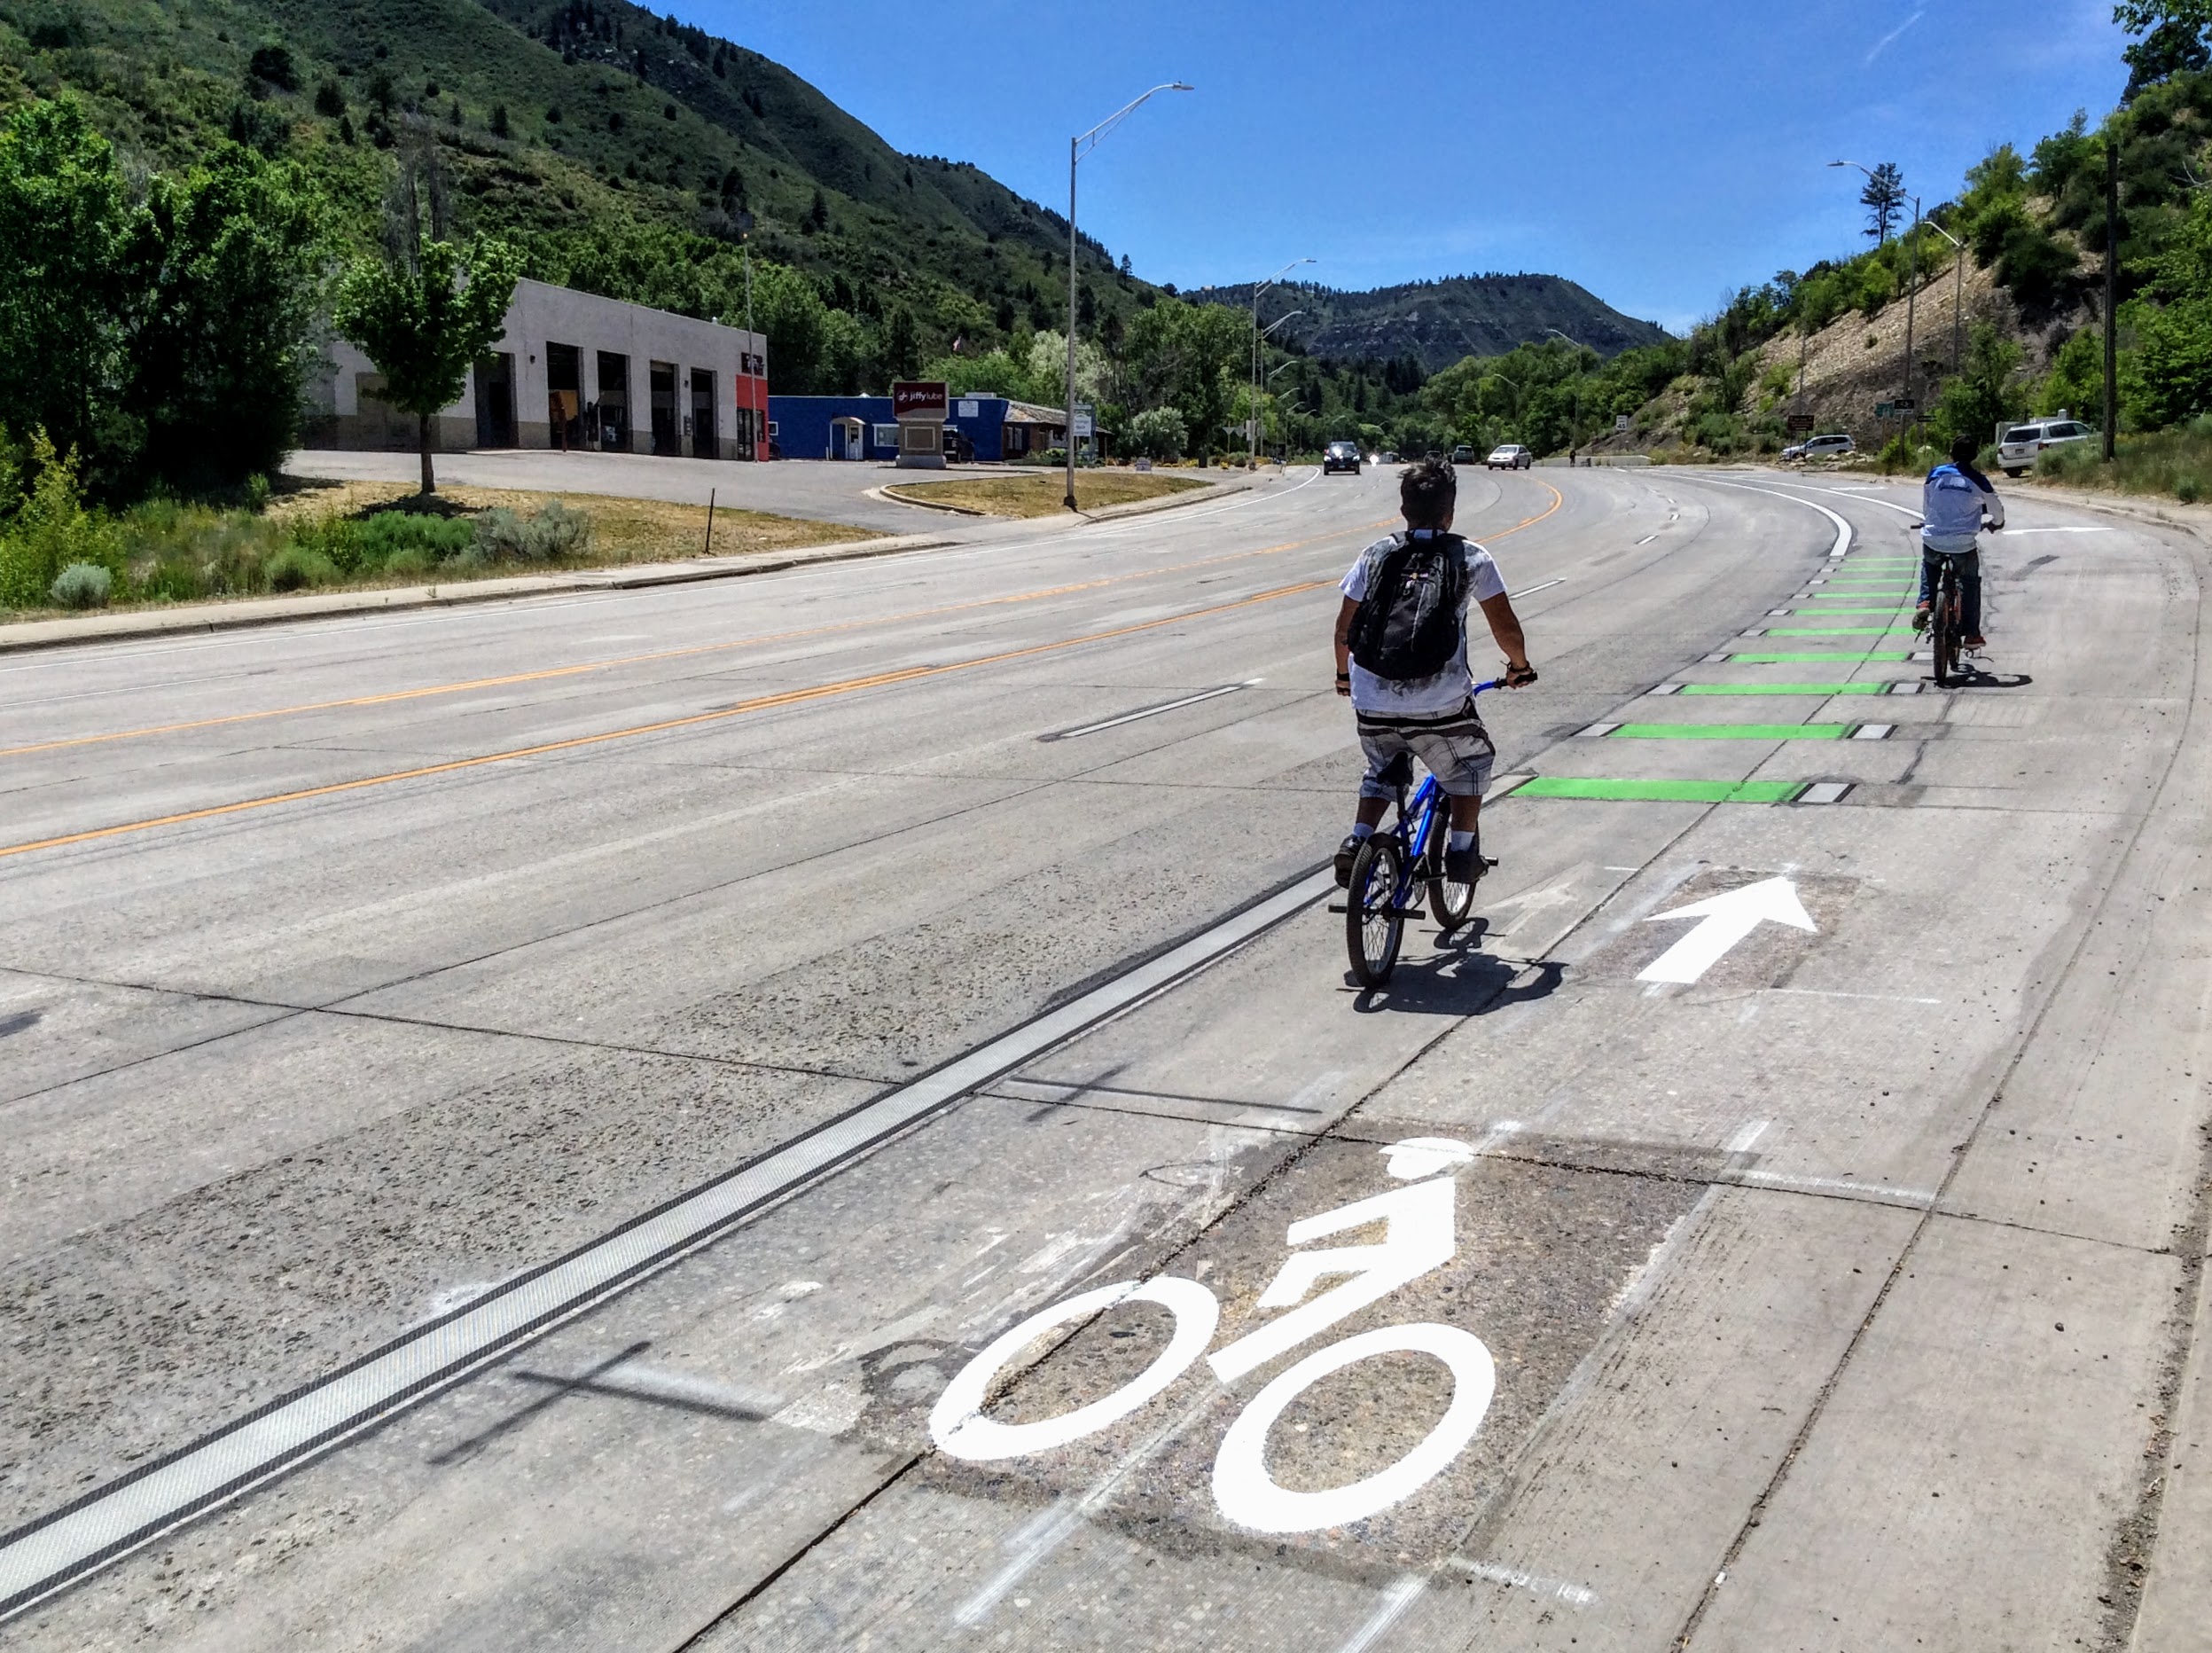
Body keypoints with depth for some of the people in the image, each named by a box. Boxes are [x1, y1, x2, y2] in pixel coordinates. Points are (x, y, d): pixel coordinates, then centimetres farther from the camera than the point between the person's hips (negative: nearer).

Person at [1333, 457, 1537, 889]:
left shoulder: (1375, 556, 9)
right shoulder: (1471, 559, 3)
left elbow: (1344, 629, 12)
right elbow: (1506, 629, 5)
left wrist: (1344, 674, 30)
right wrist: (1520, 666, 25)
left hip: (1372, 704, 2)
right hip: (1440, 706, -2)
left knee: (1382, 773, 29)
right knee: (1473, 761, 27)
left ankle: (1357, 841, 10)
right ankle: (1461, 849, 19)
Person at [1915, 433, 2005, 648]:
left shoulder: (1935, 474, 1)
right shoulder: (1978, 480, -2)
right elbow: (1997, 509, 11)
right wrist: (1997, 523, 35)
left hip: (1933, 542, 2)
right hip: (1963, 546, -2)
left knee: (1929, 566, 35)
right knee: (1970, 583, 20)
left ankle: (1925, 603, 11)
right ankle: (1971, 634, 18)